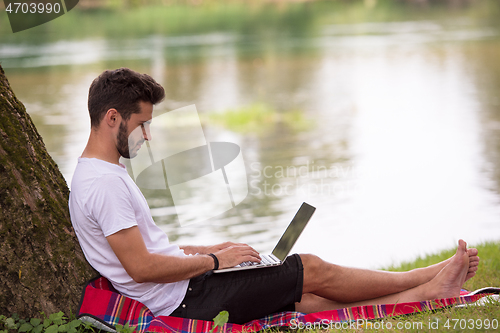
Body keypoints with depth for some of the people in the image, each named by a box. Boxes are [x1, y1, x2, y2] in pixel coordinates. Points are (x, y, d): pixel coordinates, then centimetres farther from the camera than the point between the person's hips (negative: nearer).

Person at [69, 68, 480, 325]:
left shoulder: (102, 174, 14)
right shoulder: (103, 182, -20)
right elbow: (141, 266, -25)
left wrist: (209, 249, 13)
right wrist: (214, 260, -13)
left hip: (182, 292, 10)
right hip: (184, 302, -10)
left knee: (307, 299, 5)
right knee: (312, 270, -5)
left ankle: (428, 292, 7)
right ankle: (429, 281, 9)